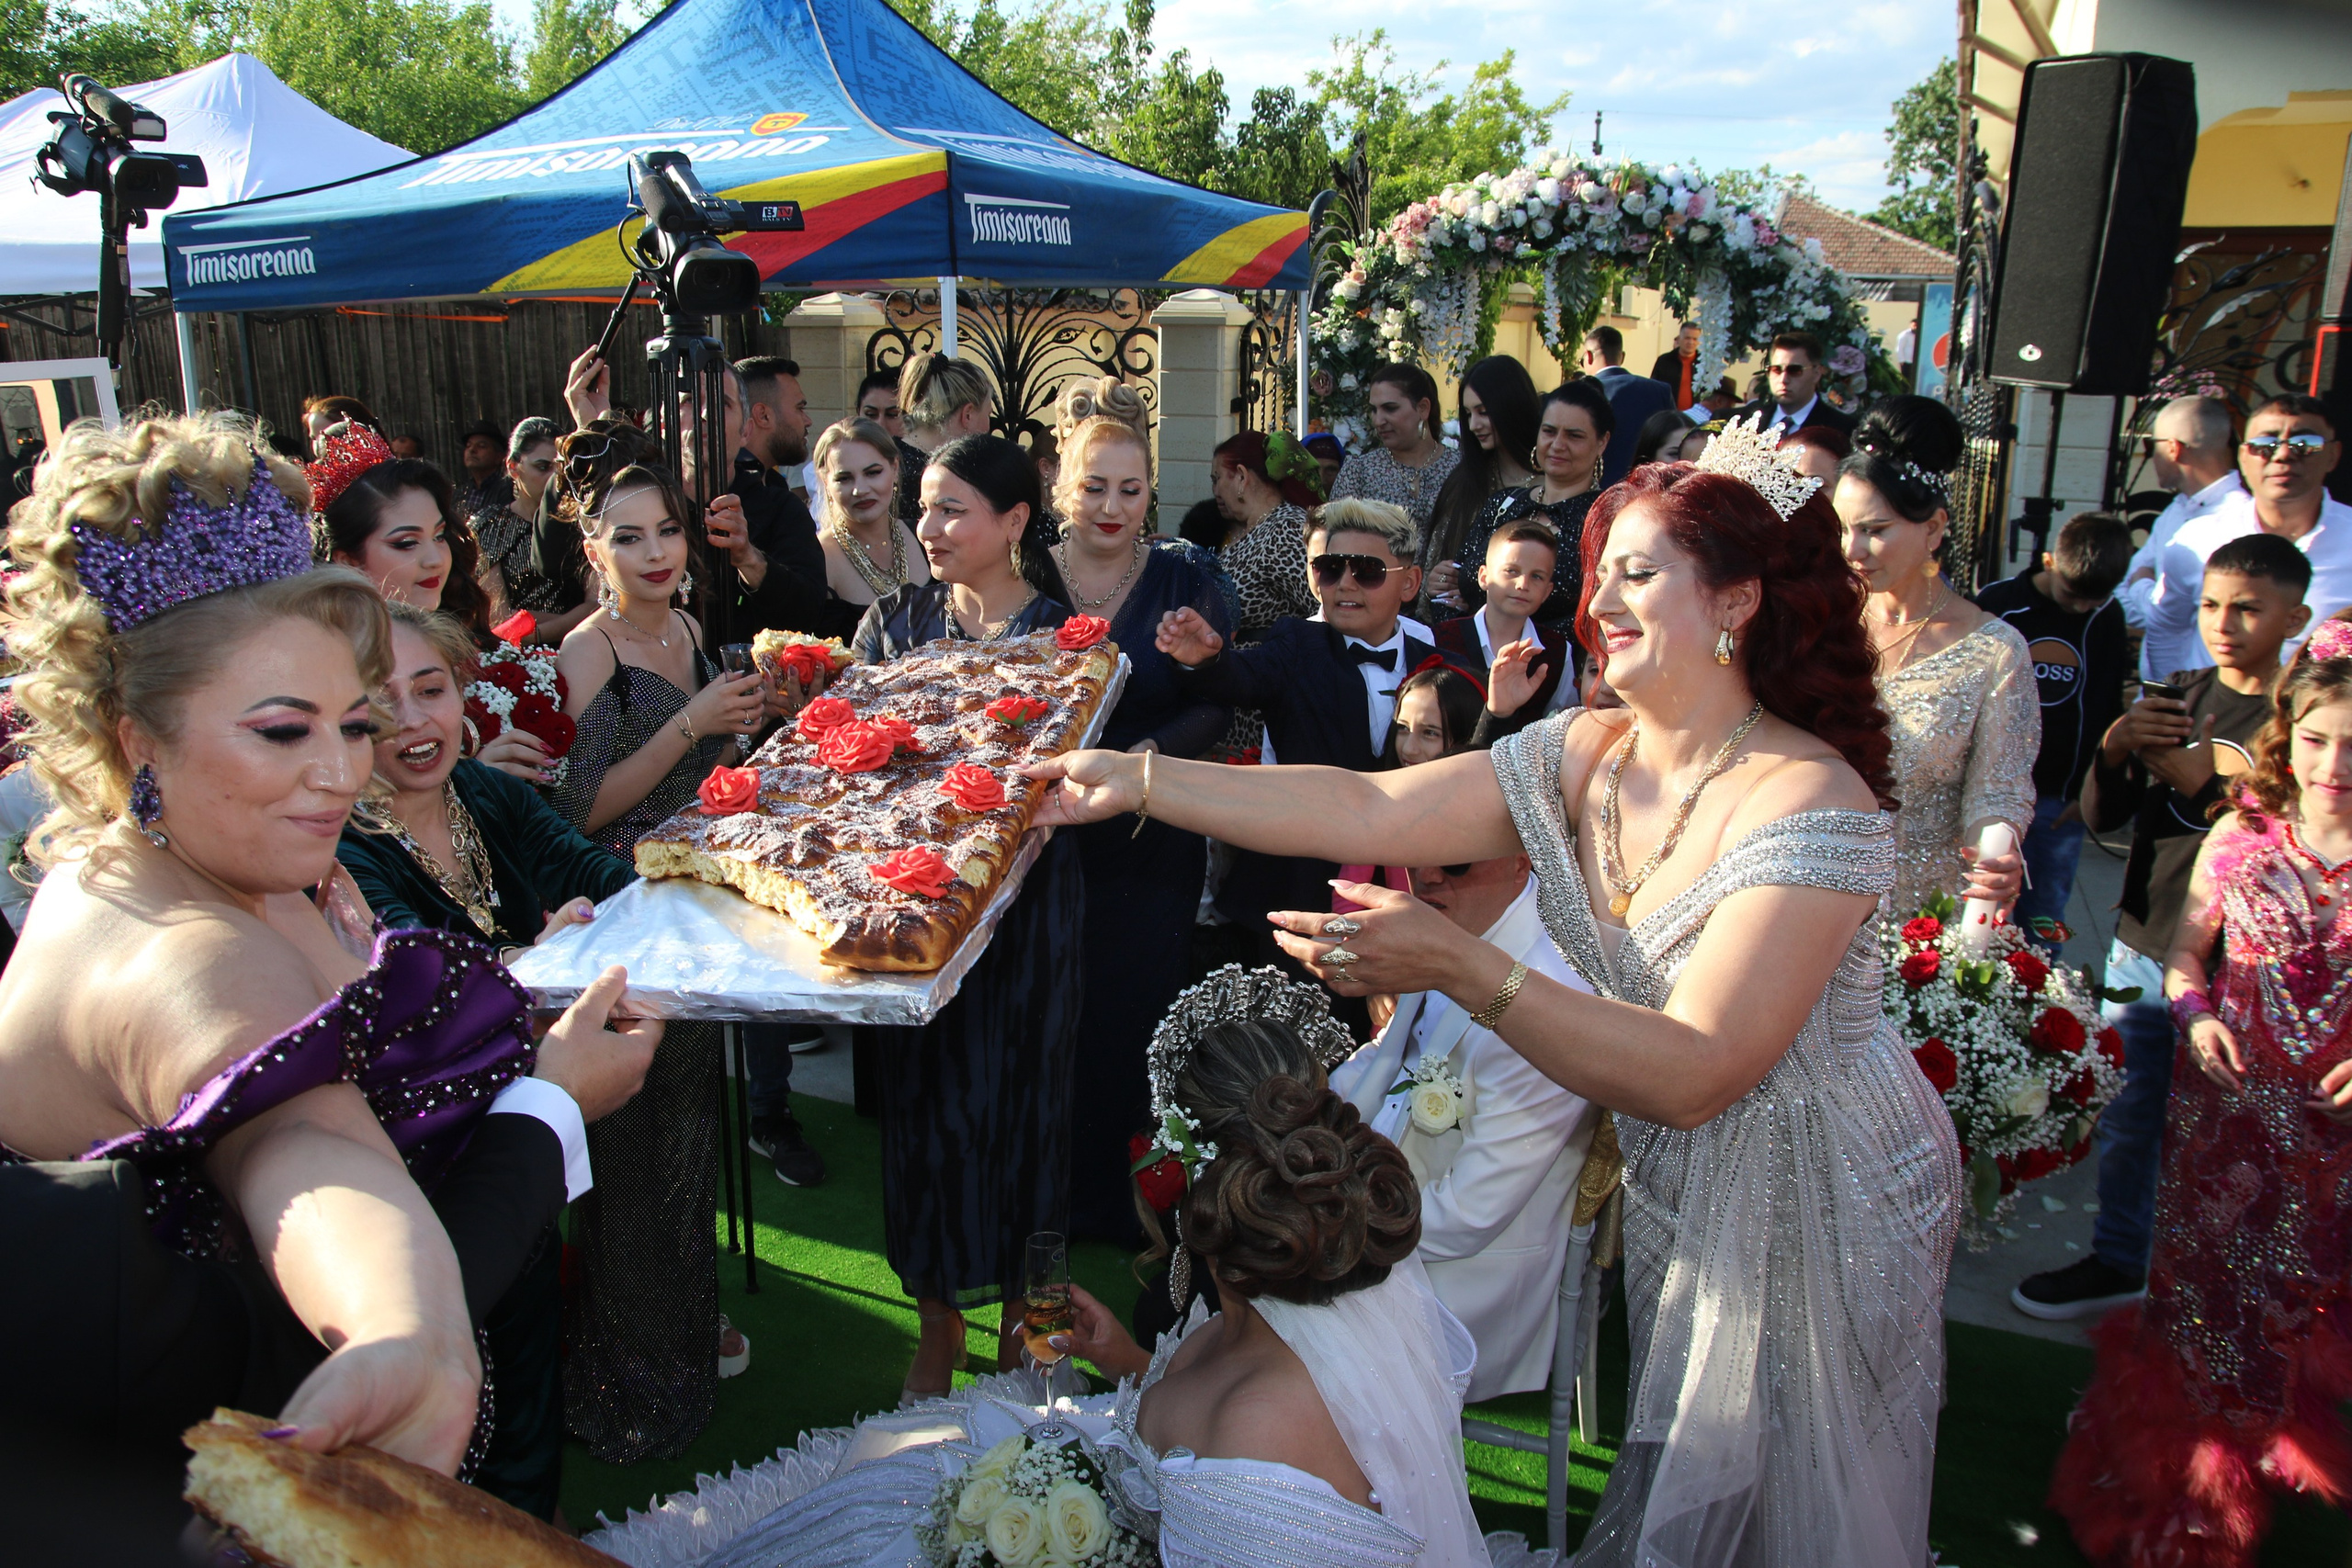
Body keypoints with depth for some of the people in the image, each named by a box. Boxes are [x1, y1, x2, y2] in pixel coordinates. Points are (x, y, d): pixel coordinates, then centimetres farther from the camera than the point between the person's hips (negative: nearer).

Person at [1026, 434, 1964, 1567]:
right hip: (1675, 1200, 6)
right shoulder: (1582, 755, -8)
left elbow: (1693, 1076, -34)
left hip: (1818, 1214, -5)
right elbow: (1364, 809, -12)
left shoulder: (1814, 804, -28)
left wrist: (1456, 967, -43)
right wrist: (1133, 782, -16)